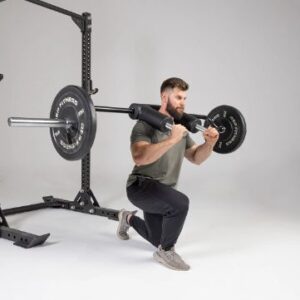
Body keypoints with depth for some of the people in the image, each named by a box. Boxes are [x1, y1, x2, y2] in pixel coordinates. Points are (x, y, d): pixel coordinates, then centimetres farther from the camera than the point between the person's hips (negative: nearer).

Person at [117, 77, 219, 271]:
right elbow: (139, 157, -36)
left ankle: (129, 219, 44)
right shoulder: (146, 125, -19)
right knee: (180, 203, -34)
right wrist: (172, 139, -43)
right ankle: (166, 252, -11)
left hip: (163, 190, 8)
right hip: (141, 186, -8)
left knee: (158, 240, 18)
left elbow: (196, 158, 8)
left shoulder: (180, 126, 6)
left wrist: (210, 143, -11)